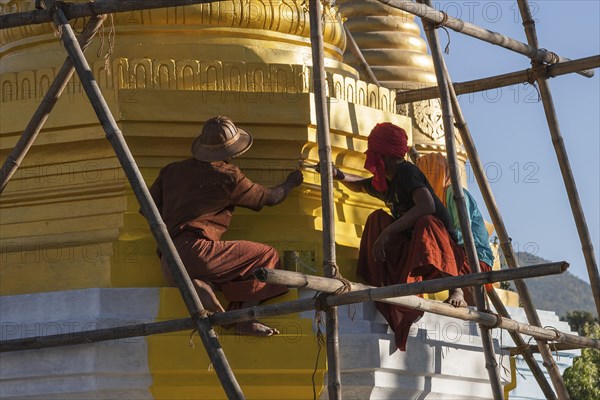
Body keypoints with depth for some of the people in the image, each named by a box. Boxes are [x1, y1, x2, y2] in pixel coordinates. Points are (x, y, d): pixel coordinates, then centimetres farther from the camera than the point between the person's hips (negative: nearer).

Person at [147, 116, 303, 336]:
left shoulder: (172, 170, 20)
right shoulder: (227, 177, 5)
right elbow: (270, 197, 18)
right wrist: (290, 183, 38)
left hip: (169, 266, 7)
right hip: (194, 250, -7)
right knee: (267, 256, 5)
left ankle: (201, 285, -10)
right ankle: (245, 318, -10)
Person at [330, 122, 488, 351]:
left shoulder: (406, 173, -14)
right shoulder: (386, 183, 13)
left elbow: (427, 206, -32)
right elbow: (359, 185, 35)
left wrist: (388, 232, -33)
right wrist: (339, 176, 12)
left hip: (443, 249, -9)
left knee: (425, 223, -38)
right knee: (377, 218, 1)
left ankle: (456, 291, -33)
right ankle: (385, 287, -11)